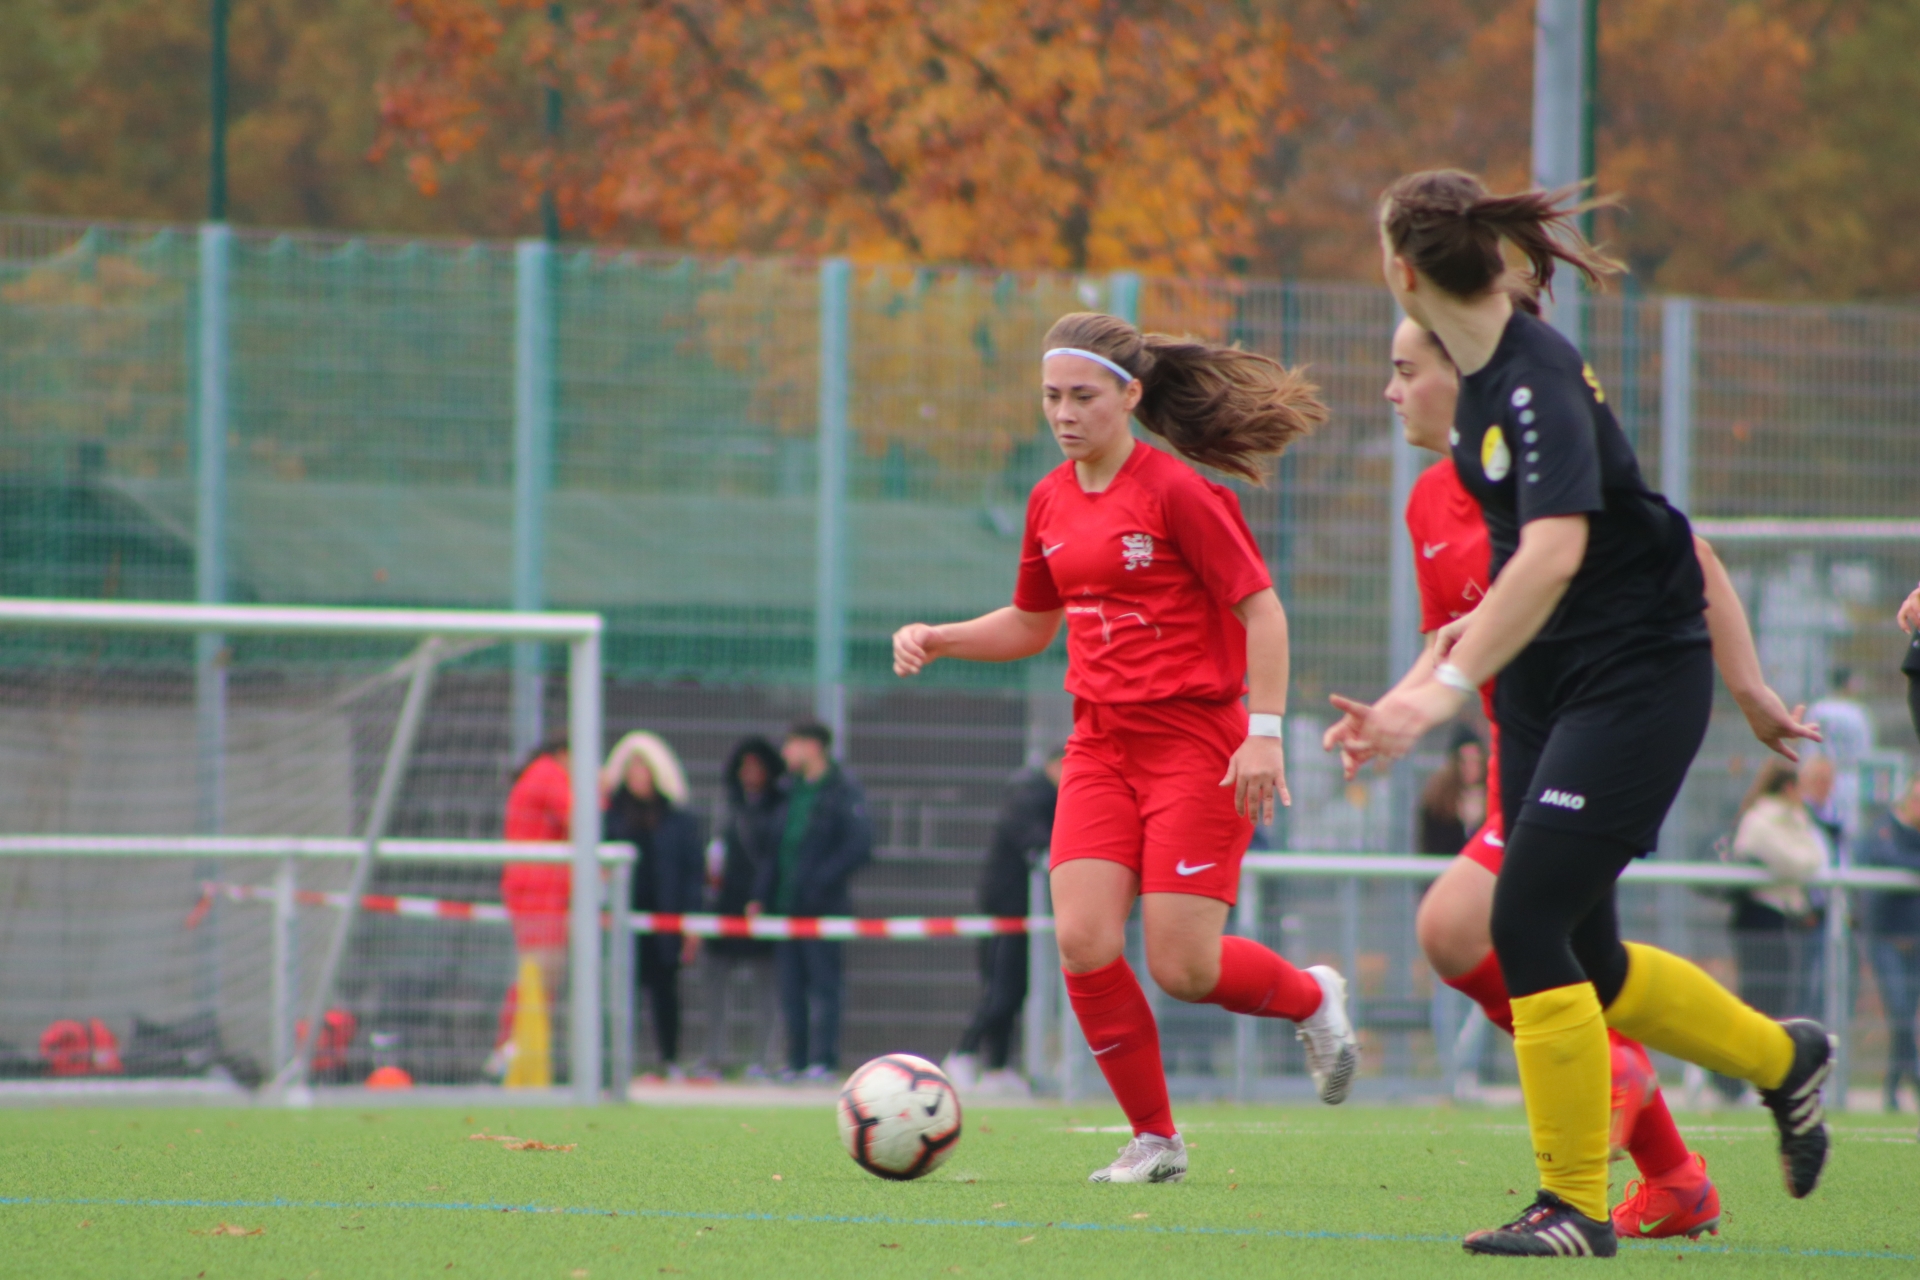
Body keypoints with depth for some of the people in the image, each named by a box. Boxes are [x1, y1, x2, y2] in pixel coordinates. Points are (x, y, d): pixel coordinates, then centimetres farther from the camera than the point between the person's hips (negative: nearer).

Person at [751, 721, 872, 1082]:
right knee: (791, 989, 7)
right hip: (786, 907, 7)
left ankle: (823, 1060, -4)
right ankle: (796, 1062, 11)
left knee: (823, 984, -5)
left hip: (824, 905, -7)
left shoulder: (843, 792, -8)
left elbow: (859, 848, -14)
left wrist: (819, 882, -19)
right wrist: (761, 895, 12)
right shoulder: (793, 791, 15)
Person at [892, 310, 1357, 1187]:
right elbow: (1031, 623, 23)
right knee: (1083, 944, -10)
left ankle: (1311, 998, 24)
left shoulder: (1178, 491, -12)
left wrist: (1264, 732, -20)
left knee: (1182, 967, -10)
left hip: (1195, 744, -6)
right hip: (1102, 745, 6)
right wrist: (934, 639, 7)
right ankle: (1155, 1140, 6)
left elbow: (1261, 609, -12)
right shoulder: (1051, 502, 9)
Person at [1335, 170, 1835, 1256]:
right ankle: (1782, 1059, 35)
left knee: (1529, 924, -13)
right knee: (1582, 961, 11)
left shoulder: (1538, 381, -22)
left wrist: (1444, 689, -40)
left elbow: (1554, 554, -35)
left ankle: (1577, 1206, -2)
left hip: (1638, 677, -9)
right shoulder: (1489, 372, 5)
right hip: (1549, 685, 9)